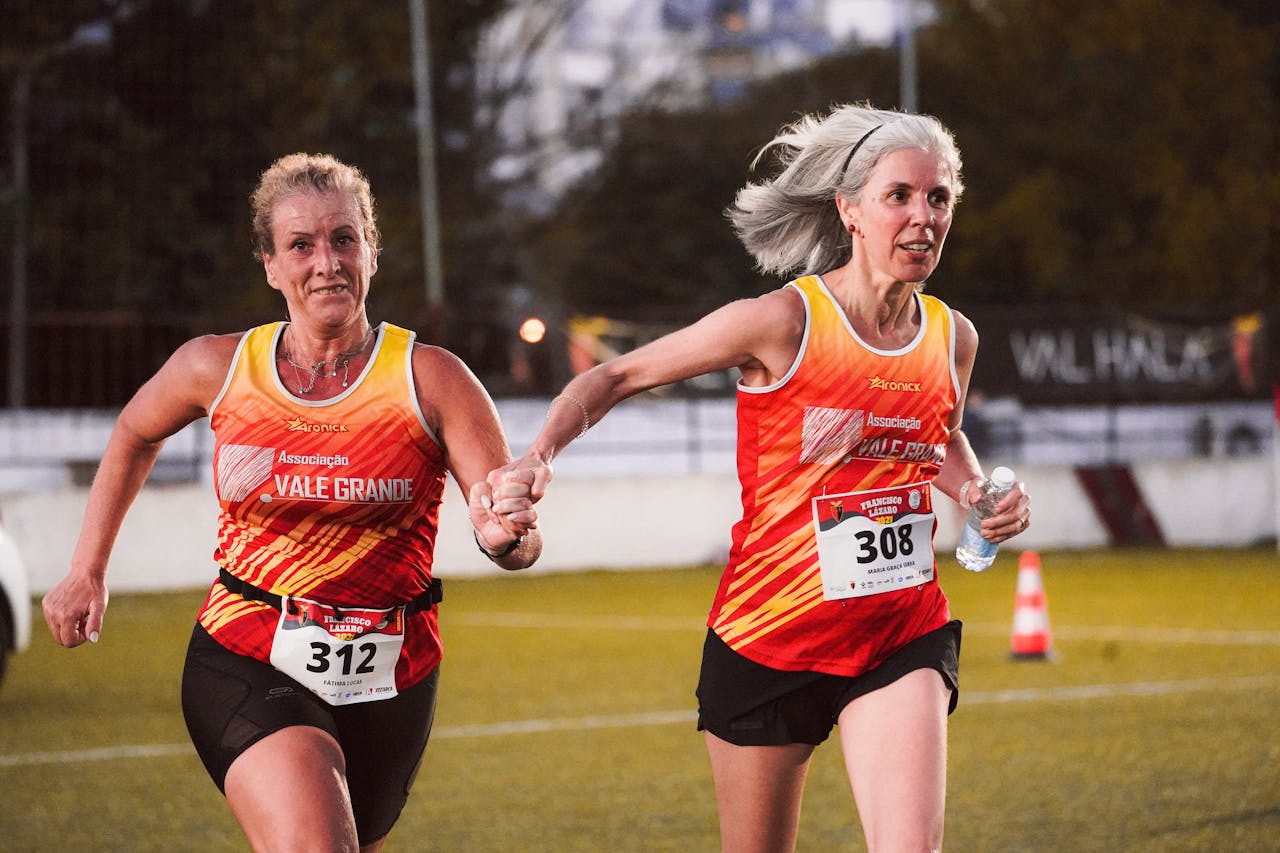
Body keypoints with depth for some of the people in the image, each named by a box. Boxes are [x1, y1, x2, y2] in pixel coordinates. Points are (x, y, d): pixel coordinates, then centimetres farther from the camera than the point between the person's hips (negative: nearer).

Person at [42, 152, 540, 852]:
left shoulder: (431, 380, -7)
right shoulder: (217, 368, -2)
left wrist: (505, 533, -35)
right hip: (243, 665, -1)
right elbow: (134, 436, 21)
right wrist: (87, 570, 19)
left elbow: (521, 545, -12)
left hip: (387, 685, 1)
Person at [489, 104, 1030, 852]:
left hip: (902, 637, 3)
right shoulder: (783, 324, -14)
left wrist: (979, 494, 5)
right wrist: (540, 454, -22)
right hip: (771, 636, -3)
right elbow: (616, 377, -5)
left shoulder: (953, 338, 2)